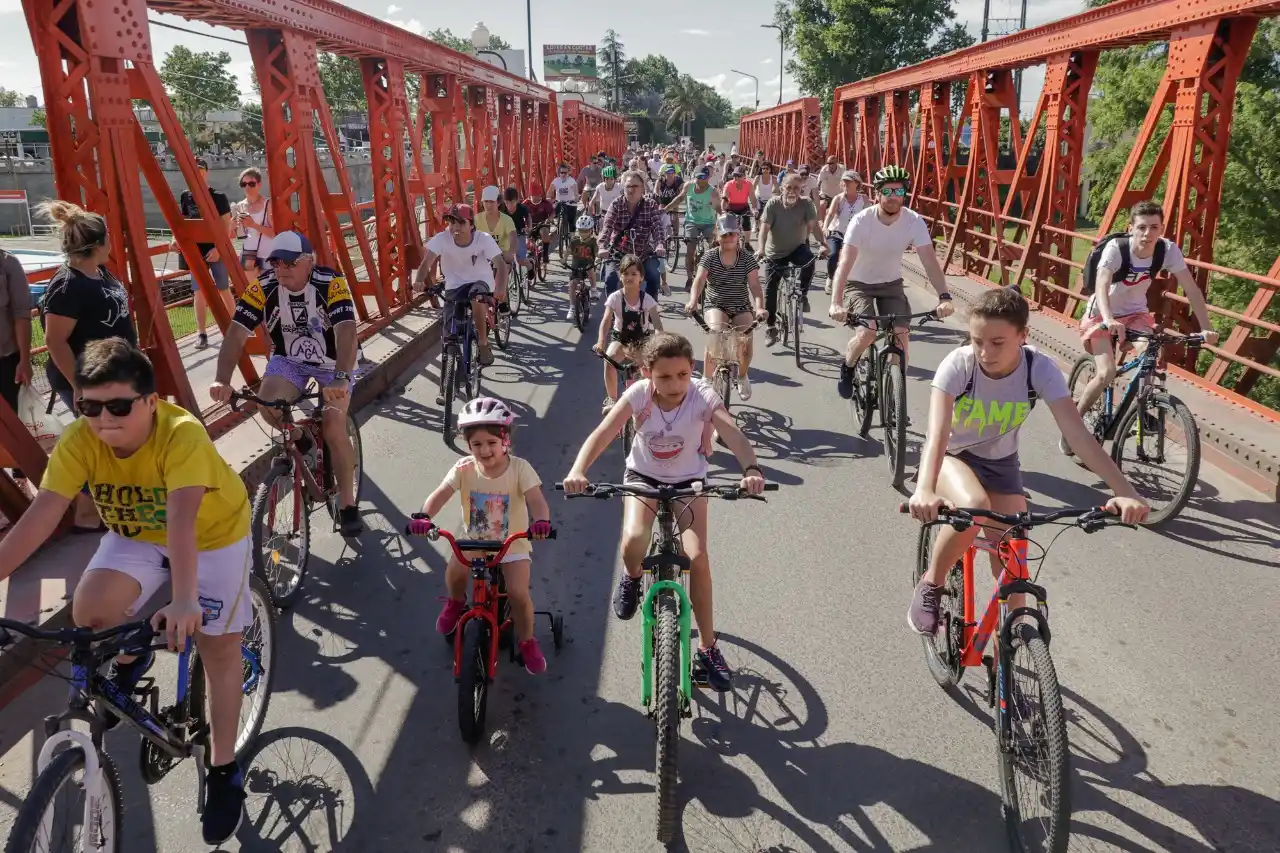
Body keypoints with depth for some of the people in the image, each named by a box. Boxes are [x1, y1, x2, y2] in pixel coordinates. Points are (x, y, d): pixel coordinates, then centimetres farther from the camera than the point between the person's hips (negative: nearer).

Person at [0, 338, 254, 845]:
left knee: (218, 648, -3)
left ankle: (223, 769, 15)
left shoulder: (182, 434, -36)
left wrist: (184, 600, -57)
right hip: (136, 535, 4)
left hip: (213, 535, -4)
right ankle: (130, 661, 16)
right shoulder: (78, 441, -23)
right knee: (89, 610, -20)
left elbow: (182, 519, -47)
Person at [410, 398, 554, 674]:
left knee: (518, 592, -18)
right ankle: (456, 602, 17)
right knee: (454, 573, -21)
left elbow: (537, 501, -29)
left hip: (512, 543, -2)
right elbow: (439, 495, -19)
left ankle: (527, 641, 12)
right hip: (474, 540, 2)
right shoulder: (464, 468, -12)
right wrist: (423, 516, -40)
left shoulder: (519, 468, -18)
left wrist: (541, 521, -51)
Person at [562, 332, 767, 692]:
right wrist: (577, 471, -51)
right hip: (643, 476, 0)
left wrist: (751, 469, -61)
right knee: (634, 540, -28)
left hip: (689, 480, 0)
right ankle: (631, 578, 12)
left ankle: (708, 647, 2)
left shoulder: (702, 396, -25)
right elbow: (602, 433, -33)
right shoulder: (639, 394, -23)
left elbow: (733, 434, -40)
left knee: (697, 556, -16)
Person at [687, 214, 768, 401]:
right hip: (716, 306, -1)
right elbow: (699, 280, -17)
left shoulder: (747, 257, -4)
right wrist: (693, 301, -37)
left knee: (745, 340, -21)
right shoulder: (710, 256, -4)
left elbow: (754, 284, -14)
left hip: (741, 308, 1)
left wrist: (760, 307, -32)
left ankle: (742, 375, 13)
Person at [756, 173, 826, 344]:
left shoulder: (806, 203, -15)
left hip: (797, 247, 0)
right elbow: (765, 227, -24)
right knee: (770, 289, -1)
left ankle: (803, 295, -9)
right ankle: (771, 328, 13)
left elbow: (813, 226, -22)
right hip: (775, 252, 1)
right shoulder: (773, 203, -17)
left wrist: (822, 244, -39)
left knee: (809, 261, -34)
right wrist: (761, 248, -39)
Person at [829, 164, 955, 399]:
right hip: (859, 284, -3)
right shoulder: (862, 221, -25)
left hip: (891, 284, 3)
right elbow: (845, 263, -35)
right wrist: (836, 303, -49)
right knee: (867, 332, -25)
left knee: (901, 334, -14)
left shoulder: (914, 221, -17)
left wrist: (944, 297, -38)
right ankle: (847, 368, 7)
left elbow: (930, 261, -23)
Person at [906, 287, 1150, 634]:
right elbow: (938, 432, -42)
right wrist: (924, 490, -60)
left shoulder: (1040, 368, -24)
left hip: (1000, 463, 3)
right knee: (973, 507, -35)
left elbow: (1078, 433, -31)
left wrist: (1124, 491, -44)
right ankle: (930, 586, -10)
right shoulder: (958, 364, -30)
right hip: (951, 456, -3)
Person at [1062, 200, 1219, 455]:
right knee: (1107, 374, -19)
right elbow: (1102, 285, -41)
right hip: (1102, 314, -4)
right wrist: (1109, 320, -59)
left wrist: (1206, 328, -26)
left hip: (1135, 313, 4)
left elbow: (1191, 289, -16)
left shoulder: (1169, 250, -17)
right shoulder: (1115, 248, -27)